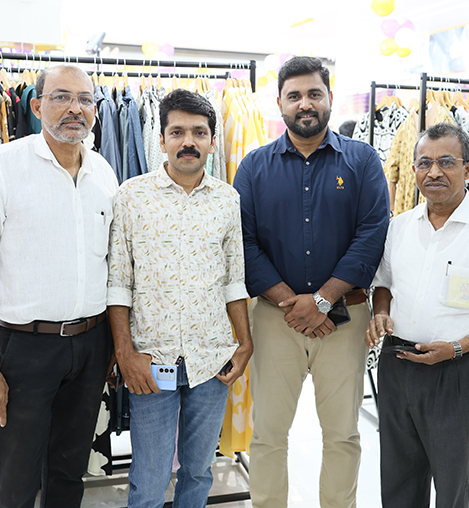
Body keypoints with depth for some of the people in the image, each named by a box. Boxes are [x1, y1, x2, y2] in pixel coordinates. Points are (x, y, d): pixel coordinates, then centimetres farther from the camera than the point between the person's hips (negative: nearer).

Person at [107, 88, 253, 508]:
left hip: (212, 360, 2)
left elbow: (235, 279, 10)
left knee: (199, 471, 16)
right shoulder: (132, 195, -2)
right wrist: (125, 352, -8)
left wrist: (245, 343, 5)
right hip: (150, 362, -2)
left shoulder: (228, 199, 5)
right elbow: (117, 280, -2)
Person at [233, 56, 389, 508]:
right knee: (267, 433, 7)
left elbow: (372, 234, -6)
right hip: (274, 315, 1)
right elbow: (244, 240, -3)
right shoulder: (255, 166, 5)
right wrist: (290, 302, -12)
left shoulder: (362, 160, 3)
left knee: (342, 434, 10)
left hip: (344, 314, 0)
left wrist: (321, 300, -13)